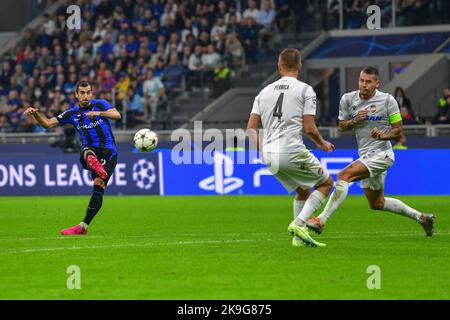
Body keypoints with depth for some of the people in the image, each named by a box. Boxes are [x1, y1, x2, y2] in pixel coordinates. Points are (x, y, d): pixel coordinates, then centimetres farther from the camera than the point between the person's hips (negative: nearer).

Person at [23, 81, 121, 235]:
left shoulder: (100, 105, 2)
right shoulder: (72, 114, 9)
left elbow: (117, 115, -16)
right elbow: (48, 123, 8)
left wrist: (99, 113, -33)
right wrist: (36, 113, -11)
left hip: (108, 150, -2)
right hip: (90, 150, 2)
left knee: (98, 185, -16)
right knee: (87, 152, -36)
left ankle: (84, 226, -19)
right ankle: (94, 164, -73)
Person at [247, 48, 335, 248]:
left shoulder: (265, 91, 14)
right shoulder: (305, 90, -1)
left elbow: (251, 129, 9)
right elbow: (309, 128, -6)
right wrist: (322, 144, 14)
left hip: (269, 156, 6)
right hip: (292, 151, -6)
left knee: (303, 190, 25)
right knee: (326, 183, 12)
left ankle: (299, 237, 18)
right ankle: (299, 224, -6)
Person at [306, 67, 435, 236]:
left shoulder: (387, 100, -10)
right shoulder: (348, 99, 2)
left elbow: (398, 130, -5)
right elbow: (342, 126, 11)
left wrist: (382, 135, -25)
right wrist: (355, 121, -10)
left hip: (381, 154, -8)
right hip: (365, 155, 8)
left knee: (344, 176, -24)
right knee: (377, 203, 17)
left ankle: (321, 220, -26)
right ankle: (422, 218, 32)